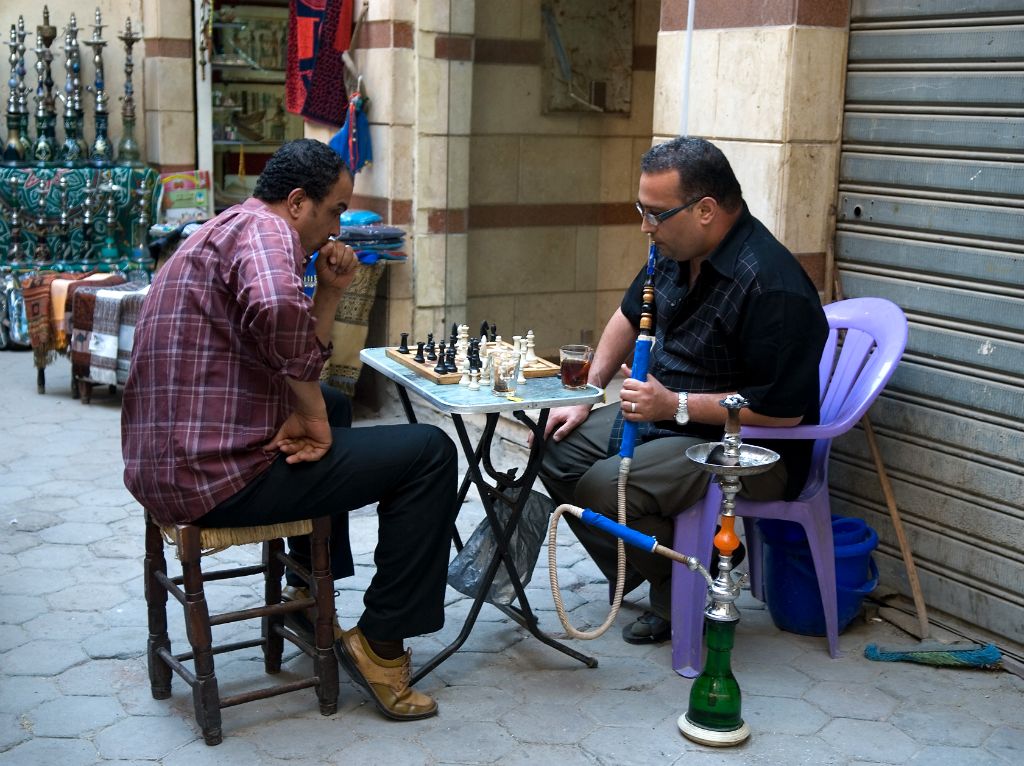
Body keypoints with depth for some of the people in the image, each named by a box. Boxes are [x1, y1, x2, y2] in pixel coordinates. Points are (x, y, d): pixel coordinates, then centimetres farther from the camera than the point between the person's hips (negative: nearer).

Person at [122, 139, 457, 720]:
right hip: (217, 474, -11)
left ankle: (307, 593, 38)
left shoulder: (226, 233, 22)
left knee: (335, 407, 35)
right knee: (428, 453, -7)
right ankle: (381, 642, 2)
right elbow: (278, 309, -36)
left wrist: (331, 292, 9)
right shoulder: (264, 227, -11)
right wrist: (312, 415, -21)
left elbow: (301, 361, 22)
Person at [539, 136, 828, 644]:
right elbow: (631, 315, 18)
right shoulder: (676, 252, 1)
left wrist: (676, 406, -25)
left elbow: (783, 411, -27)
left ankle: (685, 599, -2)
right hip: (662, 418, 10)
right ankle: (638, 579, 10)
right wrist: (586, 397, 9)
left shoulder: (772, 288, -28)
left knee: (601, 489, -25)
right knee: (558, 448, 4)